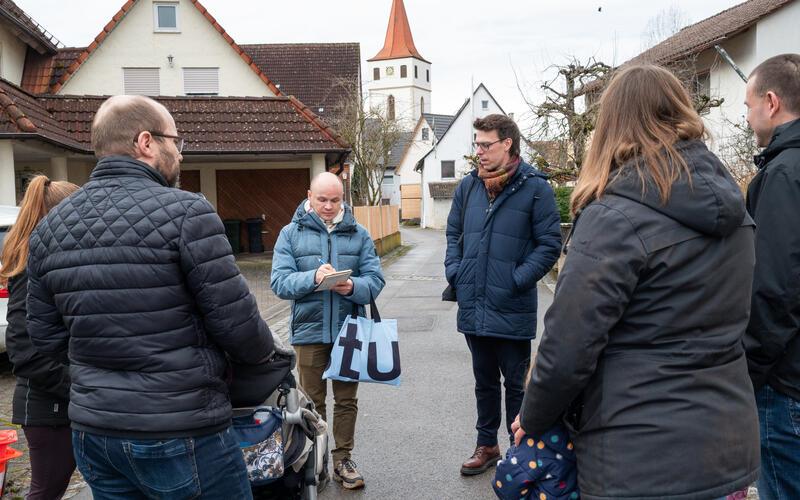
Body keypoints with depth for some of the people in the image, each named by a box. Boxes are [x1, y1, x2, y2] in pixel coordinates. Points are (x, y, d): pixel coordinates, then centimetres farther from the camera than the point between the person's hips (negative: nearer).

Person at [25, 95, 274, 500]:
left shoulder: (49, 227, 3)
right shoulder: (186, 212, -16)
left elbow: (47, 337, 8)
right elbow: (237, 322, -16)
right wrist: (263, 353, 5)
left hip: (92, 435, 6)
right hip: (181, 436, -6)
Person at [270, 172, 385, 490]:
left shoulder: (359, 234, 3)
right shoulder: (291, 233, -1)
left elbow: (375, 280, -4)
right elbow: (280, 282, -10)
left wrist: (353, 287, -25)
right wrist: (313, 278, -27)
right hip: (309, 330, -1)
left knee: (346, 400, 11)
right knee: (312, 401, 11)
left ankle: (342, 460, 27)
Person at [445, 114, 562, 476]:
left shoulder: (535, 187, -8)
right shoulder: (468, 186, 7)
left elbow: (550, 244, -9)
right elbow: (453, 233, 15)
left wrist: (518, 280, -16)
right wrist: (454, 272, 2)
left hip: (513, 309, -5)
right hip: (473, 306, 5)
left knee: (516, 384, 10)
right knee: (484, 381, 20)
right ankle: (486, 445, 36)